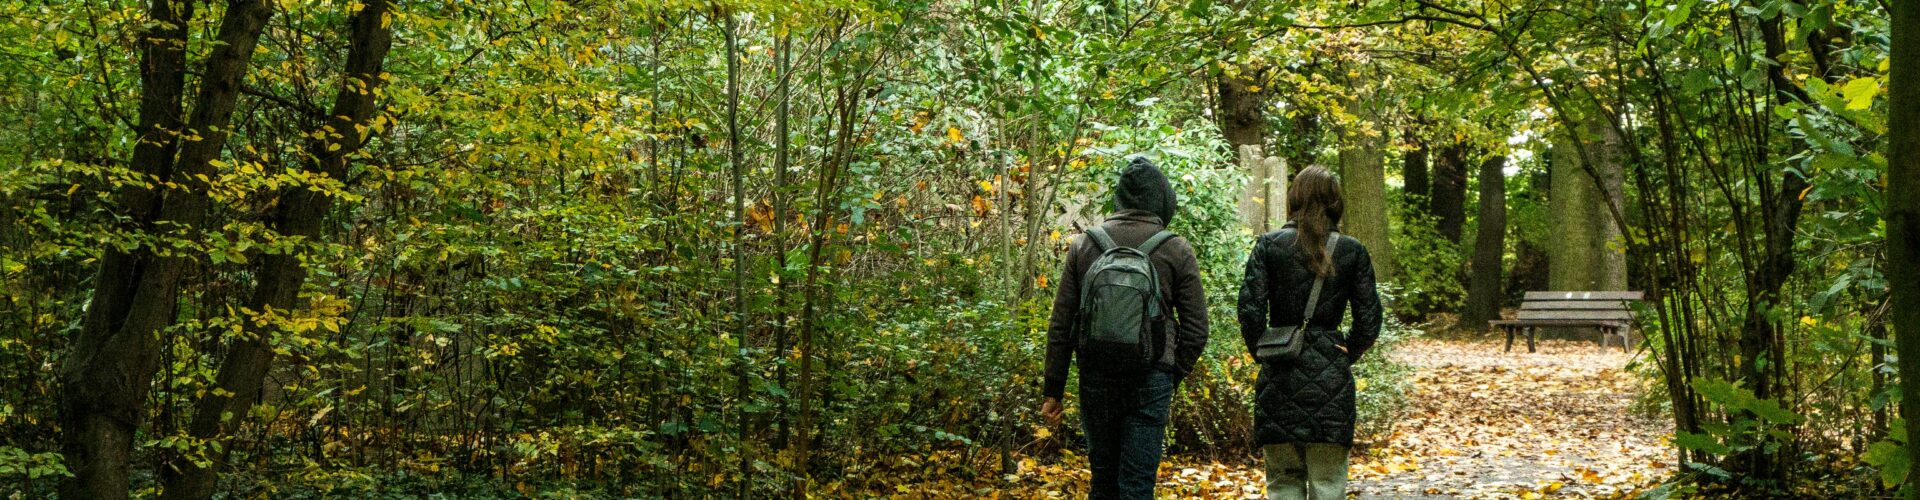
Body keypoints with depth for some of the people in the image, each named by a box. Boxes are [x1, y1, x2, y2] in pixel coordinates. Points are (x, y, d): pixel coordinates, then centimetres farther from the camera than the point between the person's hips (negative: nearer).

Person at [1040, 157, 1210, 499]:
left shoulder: (1084, 245, 4)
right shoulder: (1177, 250, -1)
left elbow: (1060, 325, 3)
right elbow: (1196, 329, -1)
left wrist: (1053, 390, 9)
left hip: (1095, 380, 2)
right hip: (1150, 381, -2)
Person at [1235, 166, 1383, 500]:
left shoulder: (1269, 246, -1)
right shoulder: (1352, 251, 3)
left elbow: (1250, 310, -6)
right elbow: (1369, 318, 3)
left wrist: (1261, 353, 7)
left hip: (1280, 376, 0)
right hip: (1331, 379, 0)